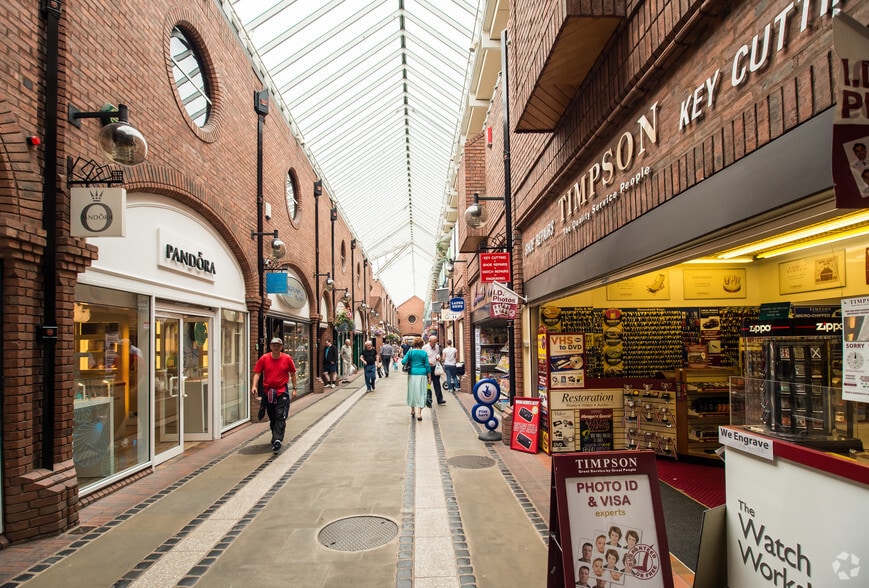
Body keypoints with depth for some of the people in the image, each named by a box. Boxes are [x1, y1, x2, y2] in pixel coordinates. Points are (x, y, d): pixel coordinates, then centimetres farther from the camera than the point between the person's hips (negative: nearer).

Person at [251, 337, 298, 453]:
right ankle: (275, 437, 34)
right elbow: (257, 373, 0)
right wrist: (254, 386, -15)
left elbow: (292, 373, 8)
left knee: (280, 417, -11)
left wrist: (294, 388, 7)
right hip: (267, 392, 2)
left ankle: (277, 440, -15)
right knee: (272, 418, 16)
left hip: (282, 392, -2)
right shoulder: (264, 358, 0)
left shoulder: (287, 359, -2)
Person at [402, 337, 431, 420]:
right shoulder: (424, 353, 0)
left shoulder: (410, 352, -1)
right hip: (422, 374, -1)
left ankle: (412, 411, 27)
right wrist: (429, 377, 6)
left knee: (412, 391, 14)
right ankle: (419, 413, -7)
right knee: (421, 392, 1)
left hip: (412, 373, 1)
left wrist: (407, 363, 16)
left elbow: (403, 361, -7)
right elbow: (427, 365, 1)